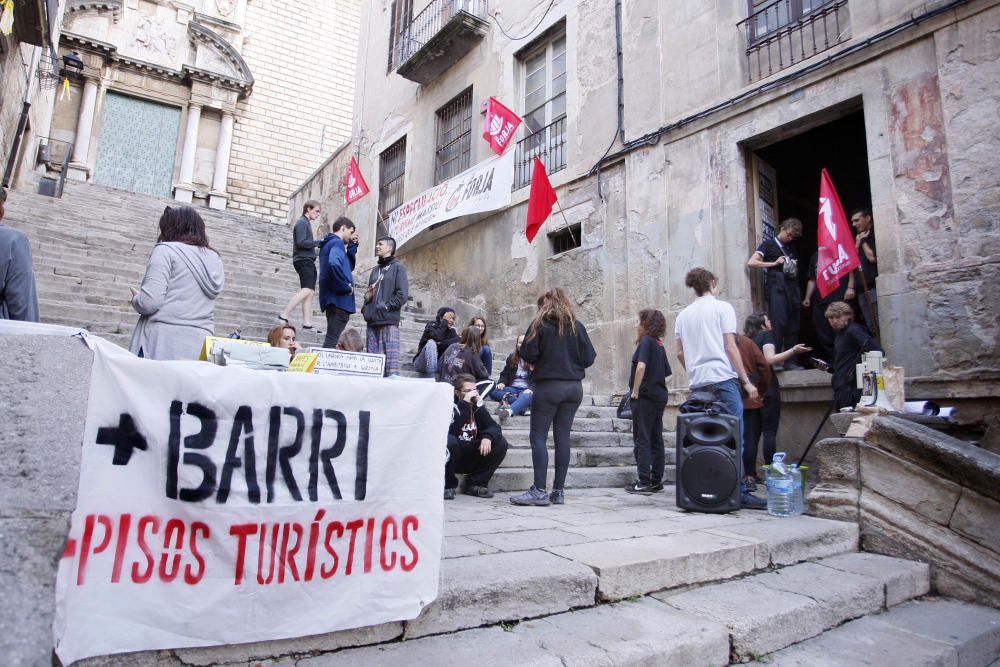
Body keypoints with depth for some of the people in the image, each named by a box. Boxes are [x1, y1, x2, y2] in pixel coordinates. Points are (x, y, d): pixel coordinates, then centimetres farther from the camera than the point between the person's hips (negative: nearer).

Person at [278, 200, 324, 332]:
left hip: (308, 261, 10)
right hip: (304, 260, -10)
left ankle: (307, 323, 3)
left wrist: (317, 244, 4)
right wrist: (318, 243, -12)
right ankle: (283, 315, -18)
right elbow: (301, 242, -18)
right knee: (307, 290, -18)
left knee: (310, 292, 5)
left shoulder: (306, 223, 22)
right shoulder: (302, 223, -7)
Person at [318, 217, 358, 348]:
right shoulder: (337, 243, -10)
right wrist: (346, 286, -20)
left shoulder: (329, 243, 20)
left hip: (332, 298, 10)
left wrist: (352, 246, 14)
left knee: (331, 338, 15)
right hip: (339, 298, -10)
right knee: (332, 339, -11)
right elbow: (334, 264, -31)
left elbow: (349, 266, 24)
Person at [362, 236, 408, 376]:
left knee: (390, 357, -12)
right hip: (372, 321, 6)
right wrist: (365, 308, 9)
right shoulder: (375, 270, 23)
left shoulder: (397, 267, 5)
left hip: (389, 320, -6)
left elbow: (402, 294, -5)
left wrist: (387, 306, -13)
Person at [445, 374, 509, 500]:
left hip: (471, 459, 5)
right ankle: (448, 485, -12)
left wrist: (488, 437, -26)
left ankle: (475, 484, 0)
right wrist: (464, 404, -32)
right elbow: (450, 432, -30)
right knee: (449, 441, -36)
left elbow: (494, 427, -3)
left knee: (501, 444, -12)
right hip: (451, 458, -5)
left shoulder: (477, 406, 3)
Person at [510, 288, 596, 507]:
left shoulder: (540, 324, -3)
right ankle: (558, 491, 10)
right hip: (574, 387, 4)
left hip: (548, 386, -4)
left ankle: (539, 491, -5)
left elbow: (527, 354, -9)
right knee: (562, 437, 8)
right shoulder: (577, 326, 6)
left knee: (538, 436, 0)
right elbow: (589, 358, 3)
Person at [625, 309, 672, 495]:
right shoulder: (659, 345, 14)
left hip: (645, 397, -8)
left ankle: (644, 483, -2)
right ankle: (656, 481, 17)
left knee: (642, 441, -3)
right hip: (659, 396, 8)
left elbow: (641, 366, -24)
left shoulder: (646, 341, -10)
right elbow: (667, 373, 18)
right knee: (656, 441, 11)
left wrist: (635, 391, -16)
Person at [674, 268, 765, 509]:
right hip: (723, 379, -5)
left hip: (697, 383, 6)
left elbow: (680, 353, 14)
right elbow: (731, 348, -5)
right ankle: (738, 491, -8)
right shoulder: (722, 308, 1)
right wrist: (746, 381, -2)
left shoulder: (683, 315, 15)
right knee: (734, 437, -5)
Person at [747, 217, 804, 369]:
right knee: (778, 323, -16)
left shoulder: (790, 248, 24)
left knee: (793, 326, 3)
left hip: (792, 287, 7)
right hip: (776, 287, -6)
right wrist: (774, 263, -9)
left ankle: (790, 362, 6)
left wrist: (794, 267, 9)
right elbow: (751, 262, -5)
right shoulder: (769, 244, 6)